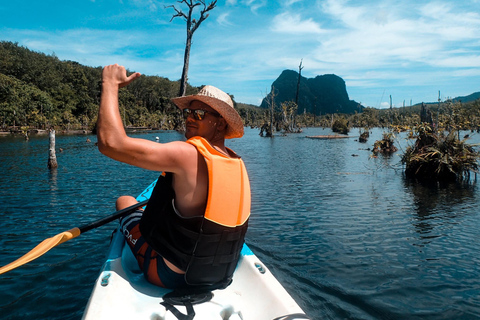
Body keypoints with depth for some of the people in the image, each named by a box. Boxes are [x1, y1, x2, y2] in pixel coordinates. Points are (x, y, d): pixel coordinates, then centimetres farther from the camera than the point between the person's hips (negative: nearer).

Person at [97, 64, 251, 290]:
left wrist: (110, 84, -18)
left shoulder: (188, 154, -28)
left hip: (169, 276, -6)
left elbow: (111, 143, -30)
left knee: (125, 201, 16)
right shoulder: (237, 164, -6)